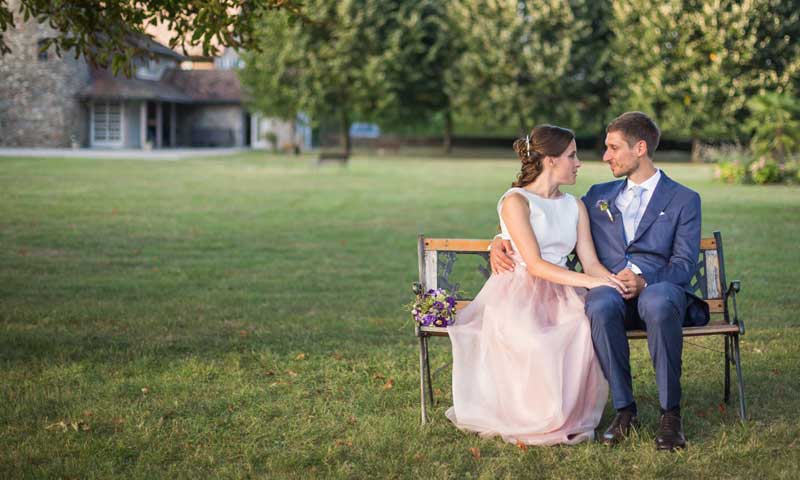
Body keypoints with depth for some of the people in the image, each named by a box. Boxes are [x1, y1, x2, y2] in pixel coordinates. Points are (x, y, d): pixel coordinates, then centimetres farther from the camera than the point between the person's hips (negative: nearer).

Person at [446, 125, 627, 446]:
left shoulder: (575, 207, 17)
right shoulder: (515, 201, -4)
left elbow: (591, 263, 10)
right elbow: (535, 264, -14)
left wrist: (617, 281, -12)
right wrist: (589, 281, -24)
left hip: (560, 295, 5)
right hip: (519, 293, -5)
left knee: (588, 329, -31)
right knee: (536, 342, -38)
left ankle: (570, 416, -18)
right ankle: (538, 421, -19)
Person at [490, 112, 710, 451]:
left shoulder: (684, 200, 13)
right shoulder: (599, 196, 25)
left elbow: (684, 263, 1)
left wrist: (644, 282, -19)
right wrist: (502, 241, 6)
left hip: (660, 288, -2)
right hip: (609, 288, 2)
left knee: (658, 303, -40)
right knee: (601, 307, -36)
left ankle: (670, 413, -29)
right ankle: (624, 410, -24)